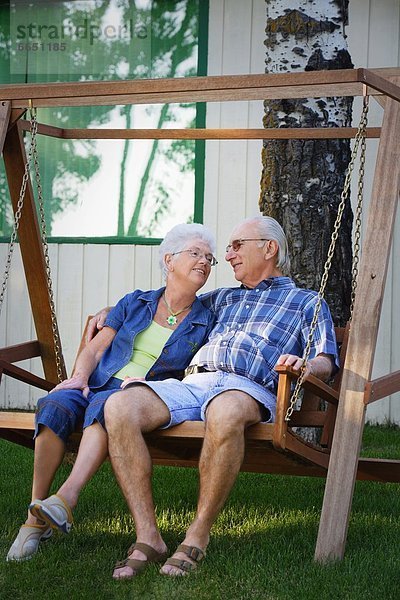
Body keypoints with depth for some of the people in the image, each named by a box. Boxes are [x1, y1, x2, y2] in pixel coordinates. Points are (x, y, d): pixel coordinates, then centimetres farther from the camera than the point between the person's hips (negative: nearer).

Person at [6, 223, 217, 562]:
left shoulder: (205, 322, 13)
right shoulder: (135, 303, 18)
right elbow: (95, 348, 14)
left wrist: (149, 385, -10)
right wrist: (79, 376, -8)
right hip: (95, 385, 2)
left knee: (105, 405, -39)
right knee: (54, 406, -33)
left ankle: (67, 499, -54)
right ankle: (35, 520, -32)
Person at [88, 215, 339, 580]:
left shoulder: (305, 302, 23)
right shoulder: (225, 299, 38)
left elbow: (326, 362, 7)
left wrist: (304, 365, -17)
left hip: (248, 388, -5)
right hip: (193, 383, 5)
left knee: (225, 414, -44)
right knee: (119, 407, -27)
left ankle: (198, 536, -28)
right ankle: (147, 536, -26)